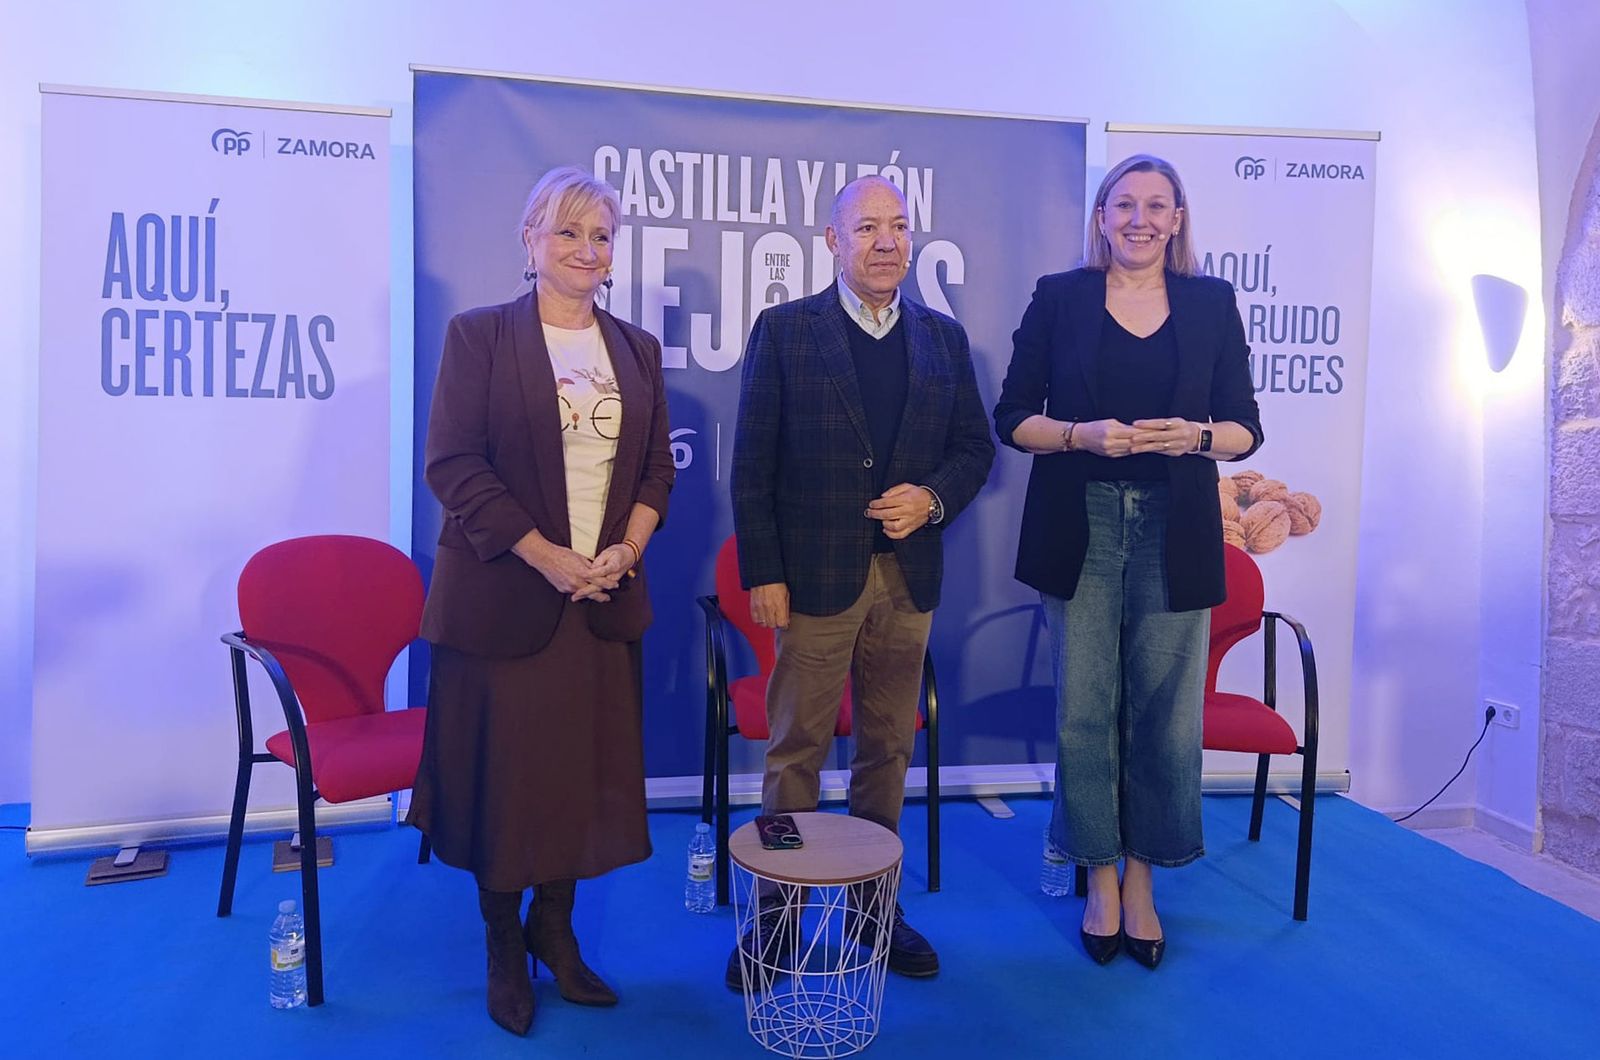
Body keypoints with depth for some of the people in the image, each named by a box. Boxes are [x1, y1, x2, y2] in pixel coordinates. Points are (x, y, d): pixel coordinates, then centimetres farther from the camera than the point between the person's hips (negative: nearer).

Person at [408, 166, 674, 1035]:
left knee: (588, 767, 10)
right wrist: (546, 556, -16)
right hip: (505, 596, -4)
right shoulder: (479, 335, -3)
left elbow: (656, 467, 11)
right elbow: (452, 463, -10)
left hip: (606, 598, 4)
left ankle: (555, 926, 30)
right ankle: (504, 948, 26)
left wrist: (626, 551, -7)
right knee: (505, 772, 6)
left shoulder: (637, 350, 11)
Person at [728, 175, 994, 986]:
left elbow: (974, 446, 12)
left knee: (889, 748, 13)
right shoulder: (783, 330, -1)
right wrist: (762, 574, -9)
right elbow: (753, 463, -4)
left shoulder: (944, 337, 10)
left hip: (909, 576, 4)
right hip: (817, 576, -3)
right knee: (797, 750, 4)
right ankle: (776, 912, 19)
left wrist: (932, 499, -9)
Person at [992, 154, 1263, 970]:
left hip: (1175, 534, 1)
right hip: (1080, 528, -1)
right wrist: (1081, 434, -15)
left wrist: (1198, 436, -13)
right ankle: (1100, 880, 21)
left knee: (1167, 712, 3)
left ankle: (1142, 880, 22)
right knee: (1085, 712, 3)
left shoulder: (1212, 303, 9)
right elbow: (1013, 419, 2)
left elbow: (1245, 428, 8)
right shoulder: (1060, 298, 5)